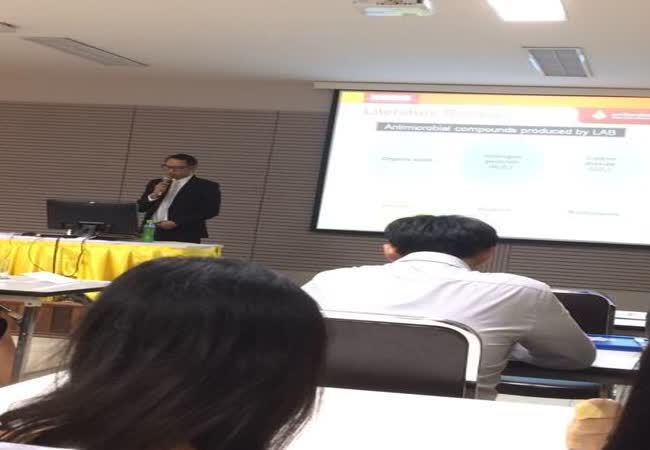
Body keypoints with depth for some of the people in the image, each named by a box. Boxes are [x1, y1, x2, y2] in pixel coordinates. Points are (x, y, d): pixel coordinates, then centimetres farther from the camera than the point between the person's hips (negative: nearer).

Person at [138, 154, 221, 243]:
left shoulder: (206, 187, 0)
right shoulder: (156, 184, 17)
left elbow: (210, 211, -9)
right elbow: (140, 208, 17)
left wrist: (176, 222, -13)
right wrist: (154, 195, -4)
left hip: (183, 236, -5)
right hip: (152, 232, 5)